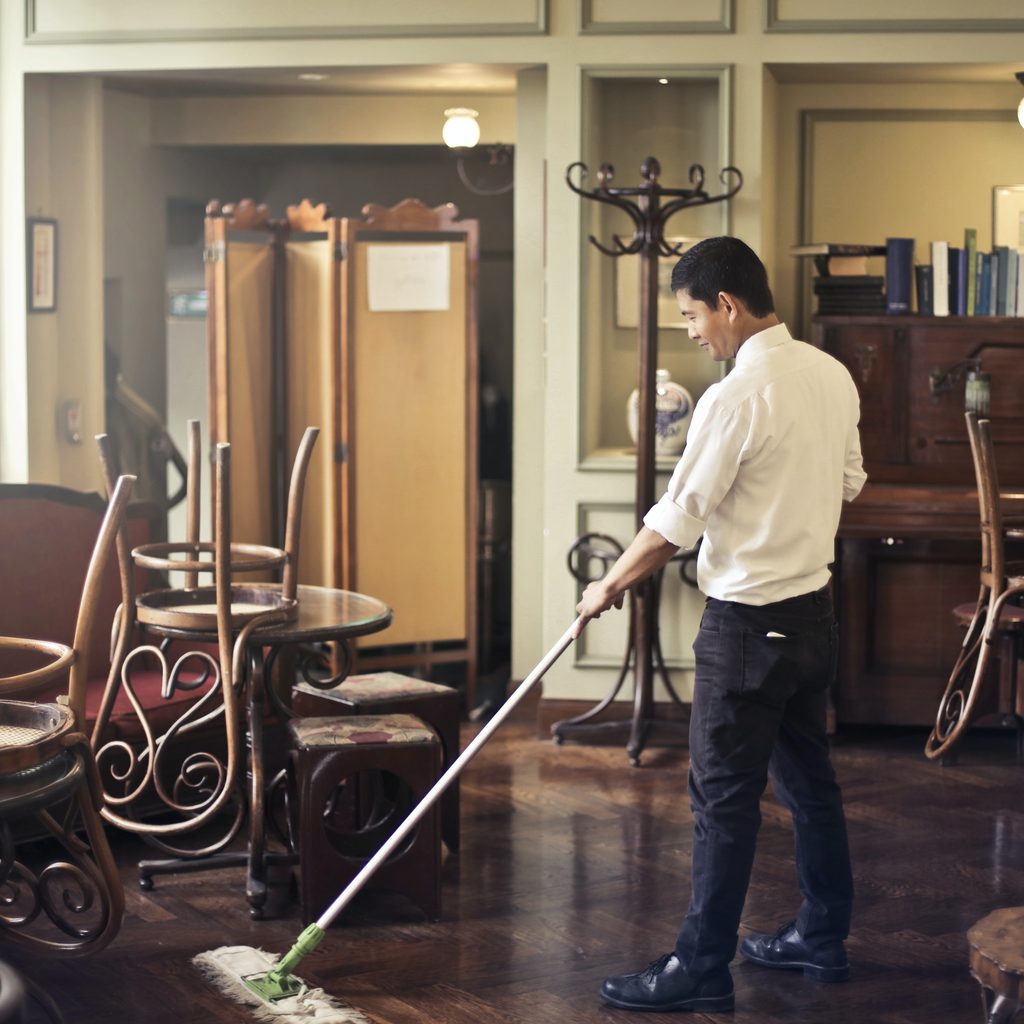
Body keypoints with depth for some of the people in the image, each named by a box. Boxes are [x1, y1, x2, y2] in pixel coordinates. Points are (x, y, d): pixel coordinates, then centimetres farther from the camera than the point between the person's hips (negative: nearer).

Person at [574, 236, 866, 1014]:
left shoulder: (736, 398, -21)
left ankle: (702, 971, 4)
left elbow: (676, 520, -16)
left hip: (750, 623, -9)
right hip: (814, 611, 9)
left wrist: (611, 585, -2)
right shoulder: (832, 375, 4)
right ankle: (824, 939, 28)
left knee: (725, 797, -2)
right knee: (809, 778, 17)